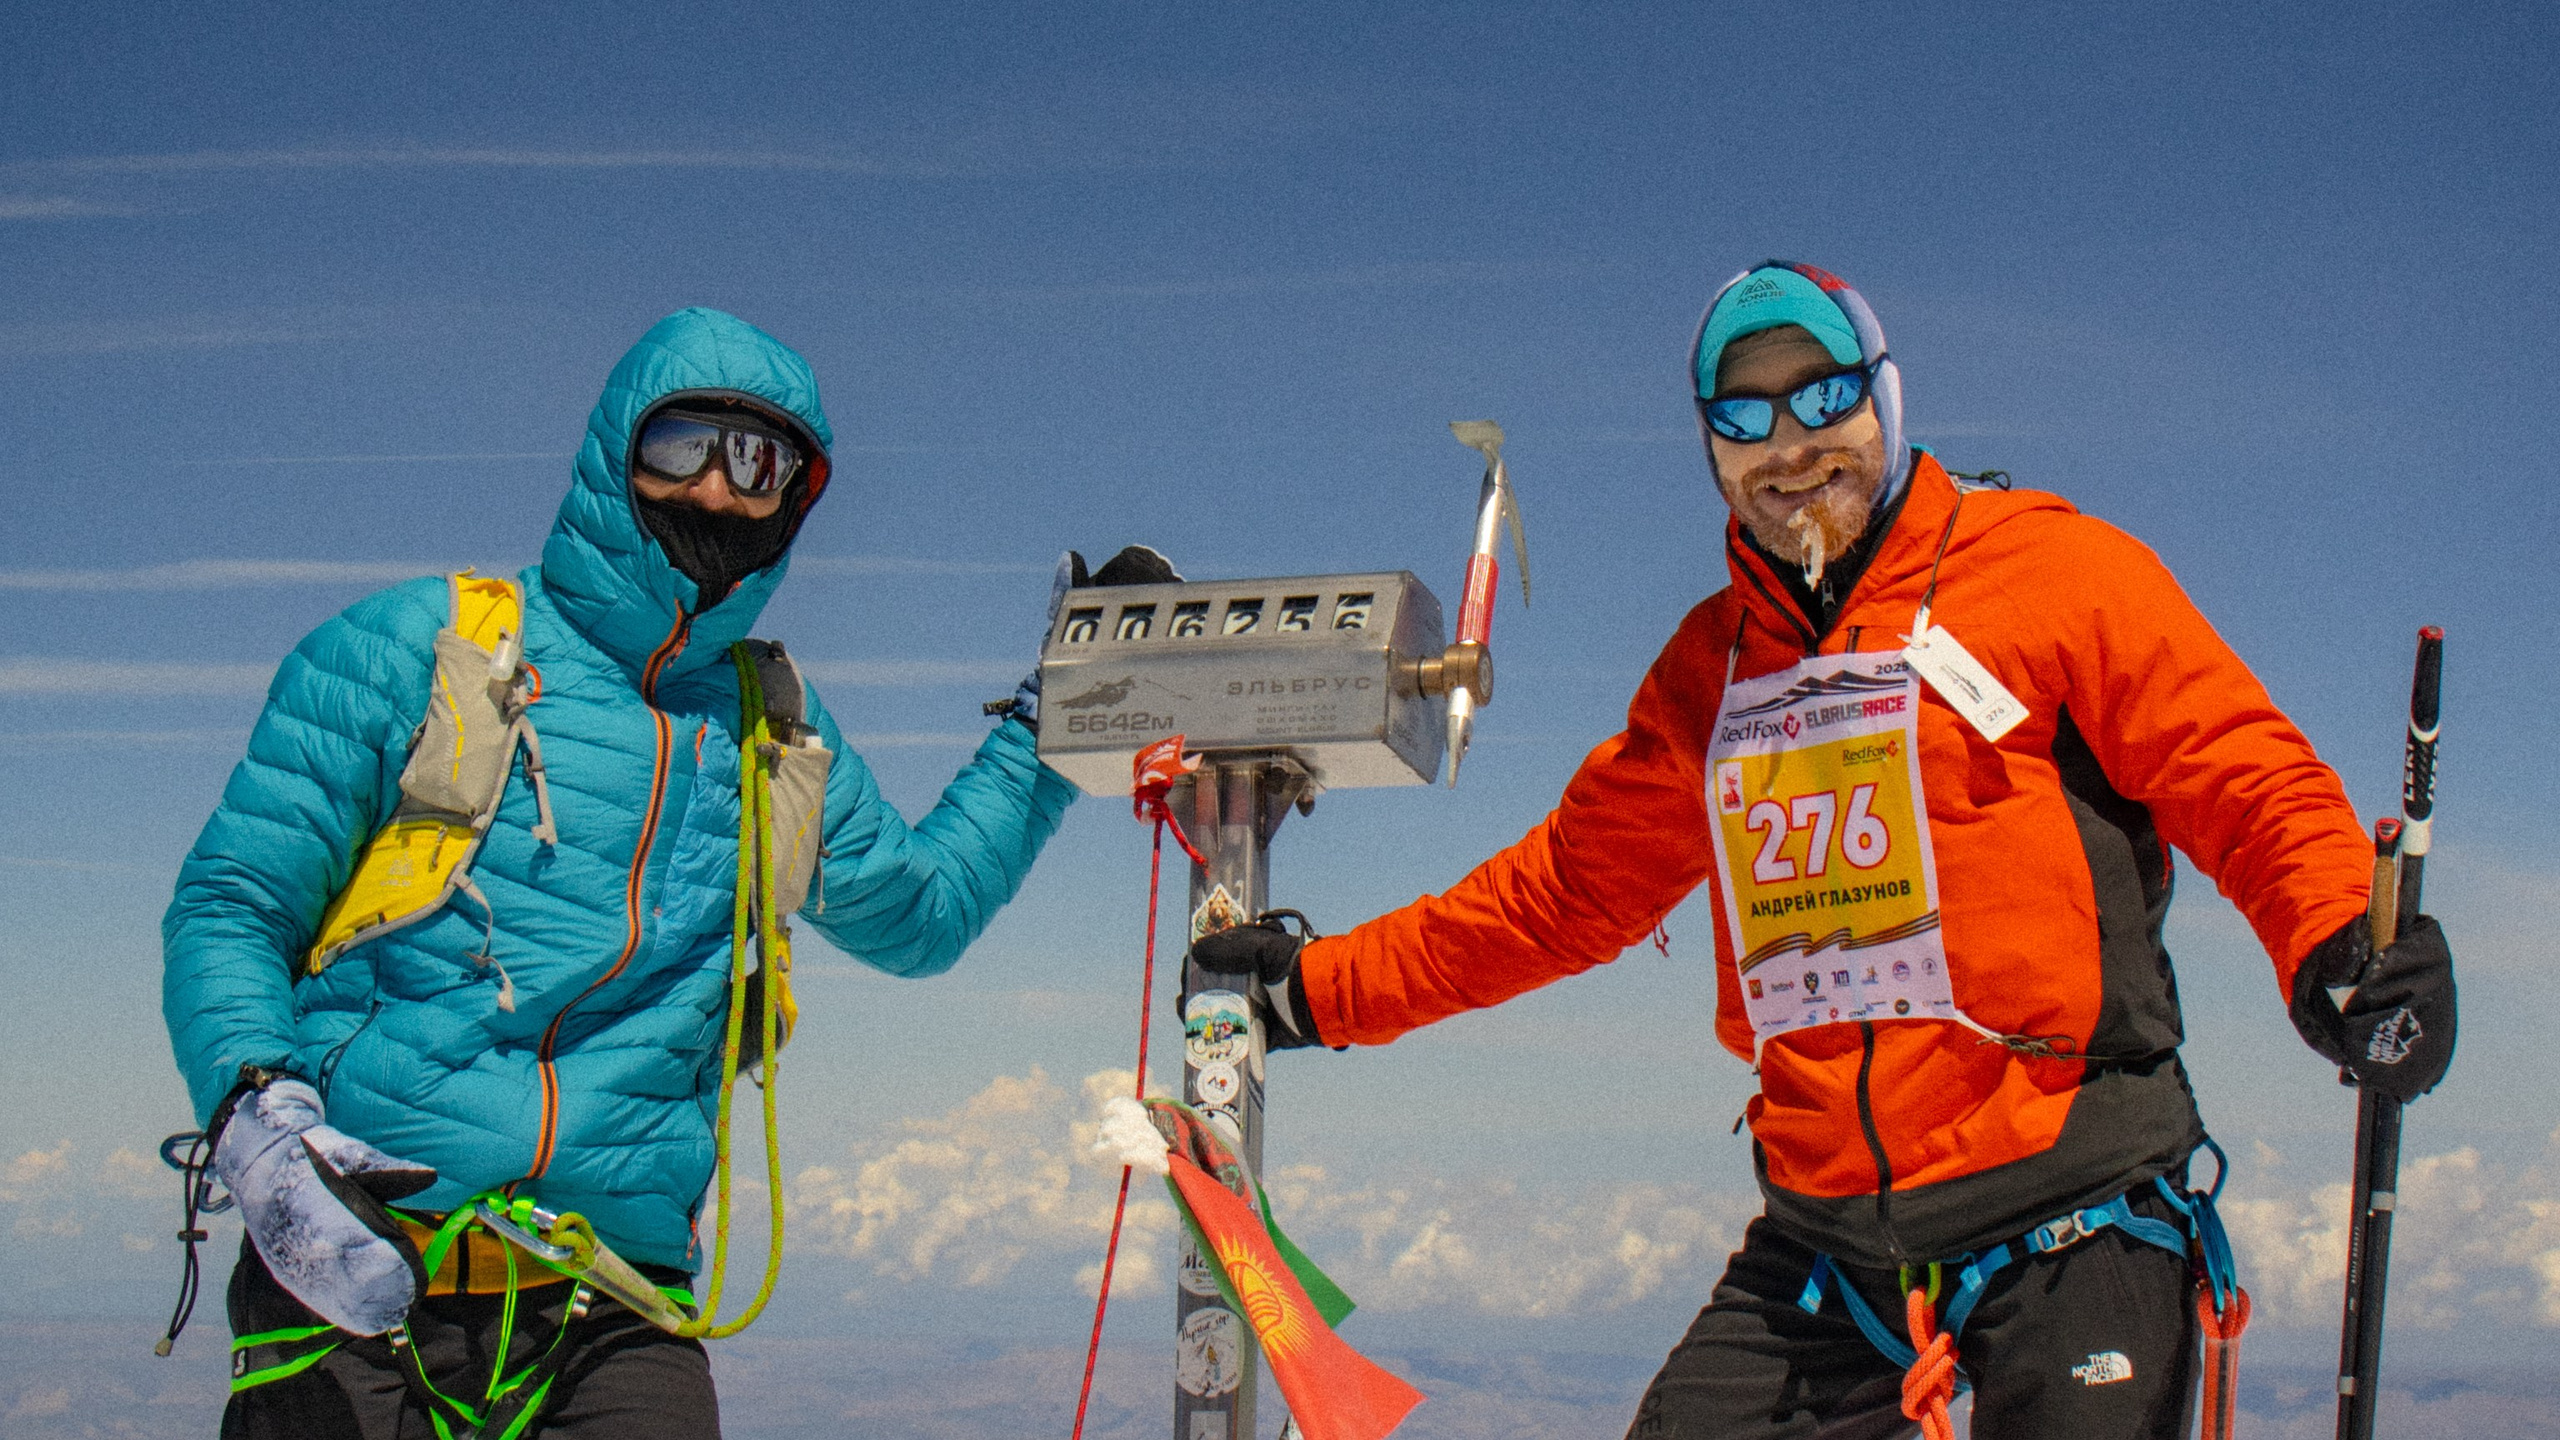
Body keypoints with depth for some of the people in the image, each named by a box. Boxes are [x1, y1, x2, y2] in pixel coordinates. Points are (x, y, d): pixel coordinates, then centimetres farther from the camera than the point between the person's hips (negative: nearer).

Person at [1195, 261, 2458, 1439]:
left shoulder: (2049, 571, 0)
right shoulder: (1710, 666, 15)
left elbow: (2242, 777, -4)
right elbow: (1566, 887, 24)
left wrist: (2335, 946, -24)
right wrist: (1324, 988, 25)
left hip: (2068, 1215, -4)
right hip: (1829, 1227, 5)